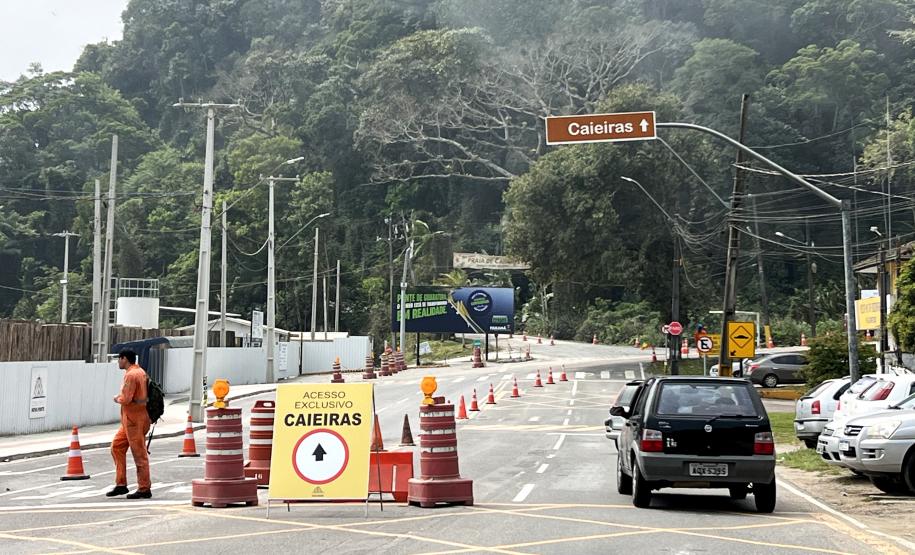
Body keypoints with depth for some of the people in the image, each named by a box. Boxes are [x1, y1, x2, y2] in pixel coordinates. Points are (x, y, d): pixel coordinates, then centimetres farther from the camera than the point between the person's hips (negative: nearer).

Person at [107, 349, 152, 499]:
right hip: (129, 420, 10)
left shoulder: (131, 375, -17)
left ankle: (144, 489, 4)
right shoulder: (140, 372, 14)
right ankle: (121, 484, 16)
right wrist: (121, 398, 9)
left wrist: (117, 399, -3)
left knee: (139, 454, -3)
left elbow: (126, 399, -23)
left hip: (134, 421, -10)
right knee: (117, 447, 14)